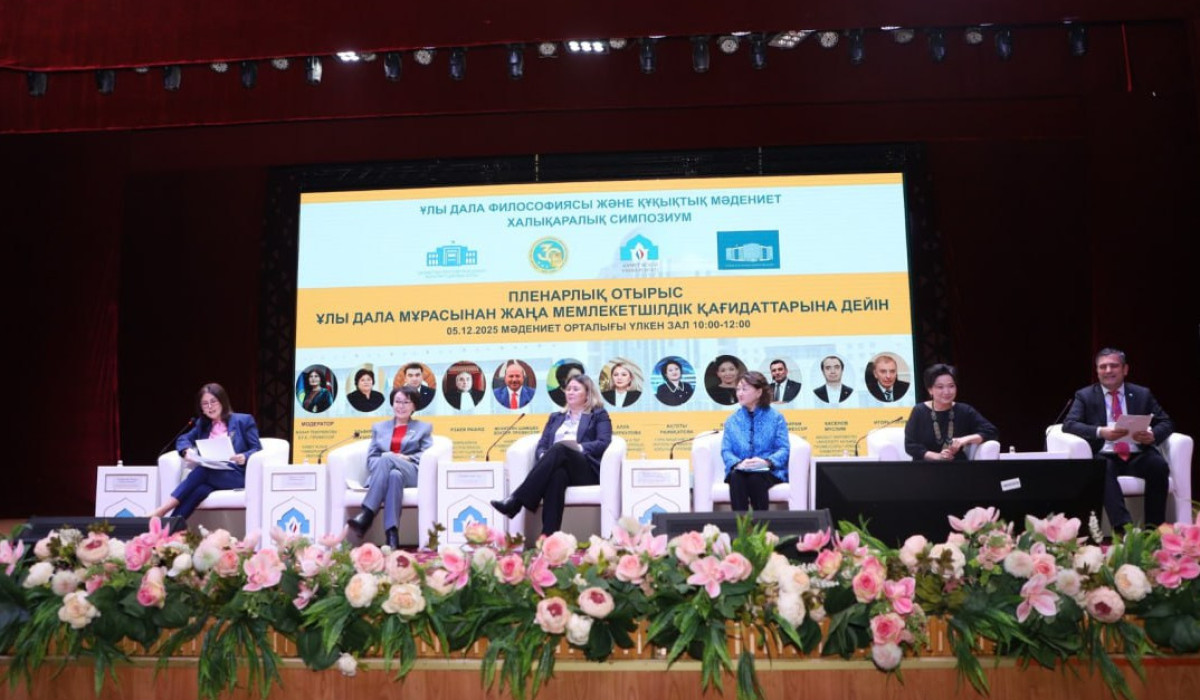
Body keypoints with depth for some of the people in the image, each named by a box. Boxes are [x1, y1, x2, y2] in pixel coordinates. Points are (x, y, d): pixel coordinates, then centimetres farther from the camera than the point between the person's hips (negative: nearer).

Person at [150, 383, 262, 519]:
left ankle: (164, 509, -38)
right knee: (198, 490, -34)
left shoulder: (244, 420, 8)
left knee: (203, 470, -34)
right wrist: (187, 451, -3)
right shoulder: (202, 424, 23)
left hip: (236, 475, -3)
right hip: (209, 475, 4)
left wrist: (244, 457, -21)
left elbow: (257, 450, 2)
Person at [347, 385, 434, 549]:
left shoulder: (424, 428, 24)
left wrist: (406, 458, -10)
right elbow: (370, 458, 17)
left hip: (411, 474, -1)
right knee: (394, 475, -39)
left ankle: (366, 515, -47)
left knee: (387, 459, -36)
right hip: (382, 473, 1)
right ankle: (392, 535, -52)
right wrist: (384, 459, -7)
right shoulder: (379, 427, 29)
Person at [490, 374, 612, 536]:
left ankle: (515, 501, -46)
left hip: (586, 469, -3)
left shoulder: (599, 415, 19)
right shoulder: (555, 417, 32)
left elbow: (604, 443, 2)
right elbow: (542, 445, 18)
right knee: (557, 474, -39)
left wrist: (579, 448, -15)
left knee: (560, 449, -37)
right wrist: (544, 457, -7)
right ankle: (549, 536, -54)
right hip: (556, 466, 3)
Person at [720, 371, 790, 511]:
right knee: (736, 476, -33)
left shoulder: (776, 418, 6)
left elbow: (784, 449, -2)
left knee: (756, 478, -35)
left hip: (769, 471, -2)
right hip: (740, 470, 2)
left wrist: (767, 461, -22)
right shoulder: (732, 420, 13)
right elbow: (726, 451, 4)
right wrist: (738, 463, -19)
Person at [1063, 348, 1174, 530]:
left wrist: (1153, 435, -12)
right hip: (1105, 456, -2)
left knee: (1159, 465, -30)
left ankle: (1154, 528, -22)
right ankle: (1123, 526, -44)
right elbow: (1069, 425, -2)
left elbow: (1166, 423, 13)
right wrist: (1100, 432, -20)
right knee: (1101, 467, -36)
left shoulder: (1142, 394, 18)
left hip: (1138, 456, 2)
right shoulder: (1084, 396, 11)